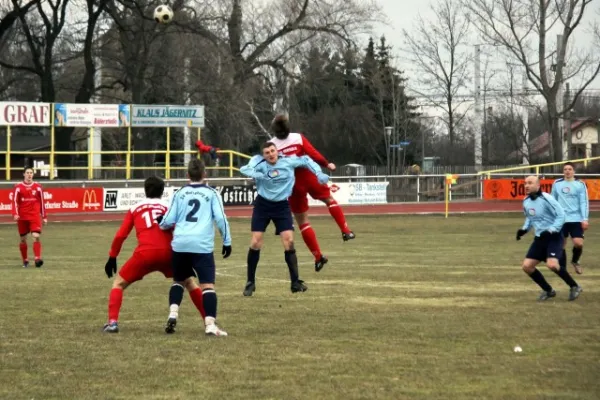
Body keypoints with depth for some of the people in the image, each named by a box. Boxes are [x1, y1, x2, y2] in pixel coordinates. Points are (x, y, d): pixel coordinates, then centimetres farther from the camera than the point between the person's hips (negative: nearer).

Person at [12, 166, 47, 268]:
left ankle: (37, 259, -21)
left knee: (36, 236, -16)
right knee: (23, 239, 8)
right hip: (22, 217, 0)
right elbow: (15, 201, -4)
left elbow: (42, 202, 11)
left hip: (35, 216, 0)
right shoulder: (18, 187, 1)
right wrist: (15, 214, -18)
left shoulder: (38, 187, 5)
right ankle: (25, 261, 20)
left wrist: (44, 217, 12)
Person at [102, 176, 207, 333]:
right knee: (189, 282, 23)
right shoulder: (168, 207, 18)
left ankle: (112, 322, -2)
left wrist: (112, 258, 21)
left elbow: (120, 235, 12)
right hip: (168, 253, 1)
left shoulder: (134, 209, 18)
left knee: (118, 283, 16)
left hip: (145, 254, -1)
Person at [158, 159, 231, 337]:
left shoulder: (180, 193, 13)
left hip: (180, 244, 3)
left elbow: (169, 221, 10)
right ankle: (210, 324, -18)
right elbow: (220, 218, 0)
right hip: (202, 245, -3)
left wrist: (160, 223, 32)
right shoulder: (211, 193, 7)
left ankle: (173, 314, 3)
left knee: (179, 280, 22)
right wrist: (227, 241, 8)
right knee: (207, 284, -4)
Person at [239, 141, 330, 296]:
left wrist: (319, 173, -3)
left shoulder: (288, 162, -9)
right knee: (255, 242, -7)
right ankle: (250, 282, 6)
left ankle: (295, 282, -5)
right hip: (263, 205, -1)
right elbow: (244, 169, -29)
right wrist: (257, 175, -43)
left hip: (282, 206, 1)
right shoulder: (260, 164, -14)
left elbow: (306, 160, 7)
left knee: (289, 240, -11)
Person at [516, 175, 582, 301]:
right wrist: (524, 229, 6)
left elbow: (561, 215, -16)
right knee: (527, 266, -1)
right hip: (540, 238, 8)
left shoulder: (546, 199, -18)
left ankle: (574, 287, -4)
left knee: (552, 264, -27)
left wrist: (551, 230, -25)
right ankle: (548, 290, 17)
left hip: (553, 237, -8)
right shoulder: (526, 202, 5)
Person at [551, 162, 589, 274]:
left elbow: (584, 202, -3)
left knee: (578, 243, -9)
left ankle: (575, 261, 21)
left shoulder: (580, 184, -1)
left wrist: (585, 219, -10)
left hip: (576, 219, -2)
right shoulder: (557, 184, 5)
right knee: (561, 244, 3)